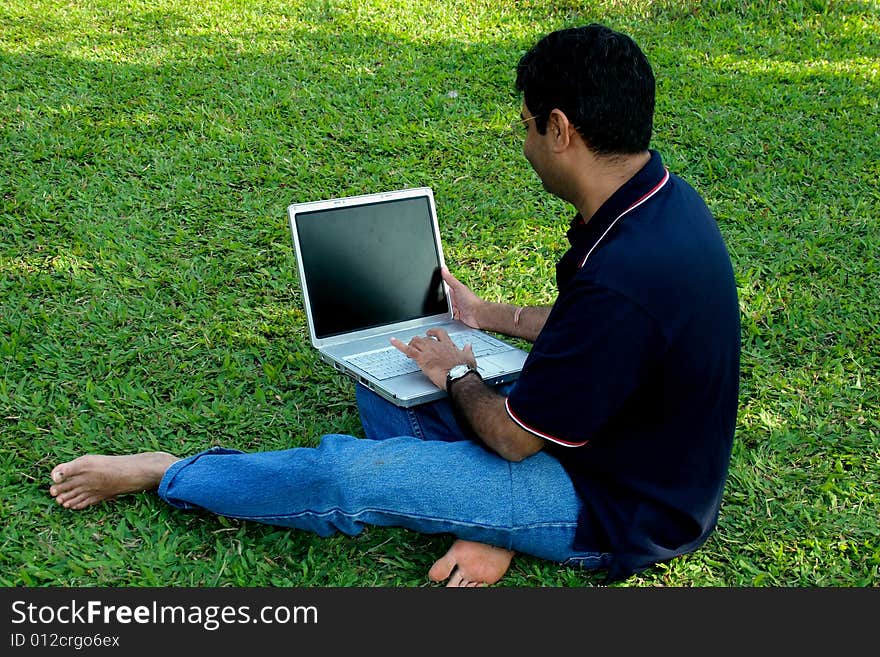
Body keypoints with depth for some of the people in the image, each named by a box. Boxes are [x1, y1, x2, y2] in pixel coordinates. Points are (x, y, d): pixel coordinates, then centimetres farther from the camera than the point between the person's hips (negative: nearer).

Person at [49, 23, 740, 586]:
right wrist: (490, 315, 22)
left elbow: (513, 437, -23)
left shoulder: (620, 280, -36)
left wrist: (458, 372, -3)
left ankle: (167, 475, 9)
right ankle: (491, 521, -1)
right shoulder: (661, 198, -4)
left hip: (624, 507, -9)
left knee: (347, 473, -13)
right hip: (617, 429, 9)